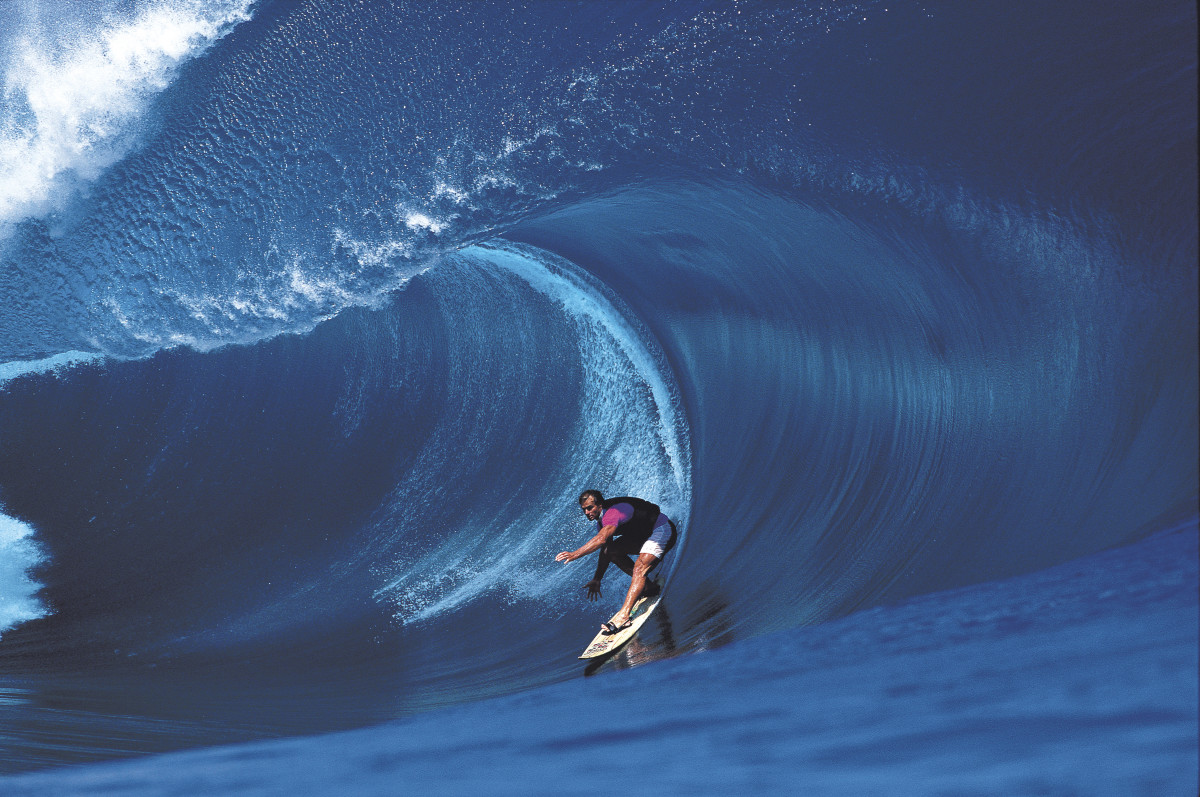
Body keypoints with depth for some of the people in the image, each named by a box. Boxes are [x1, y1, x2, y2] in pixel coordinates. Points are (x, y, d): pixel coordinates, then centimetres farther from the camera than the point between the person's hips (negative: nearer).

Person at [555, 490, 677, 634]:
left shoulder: (613, 513, -28)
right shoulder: (604, 519, 2)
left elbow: (601, 539, -44)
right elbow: (606, 550, 11)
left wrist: (575, 554, -48)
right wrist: (597, 580, 10)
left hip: (663, 530, -10)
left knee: (640, 566, -29)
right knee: (612, 551, 1)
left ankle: (623, 616, -40)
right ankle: (648, 587, 6)